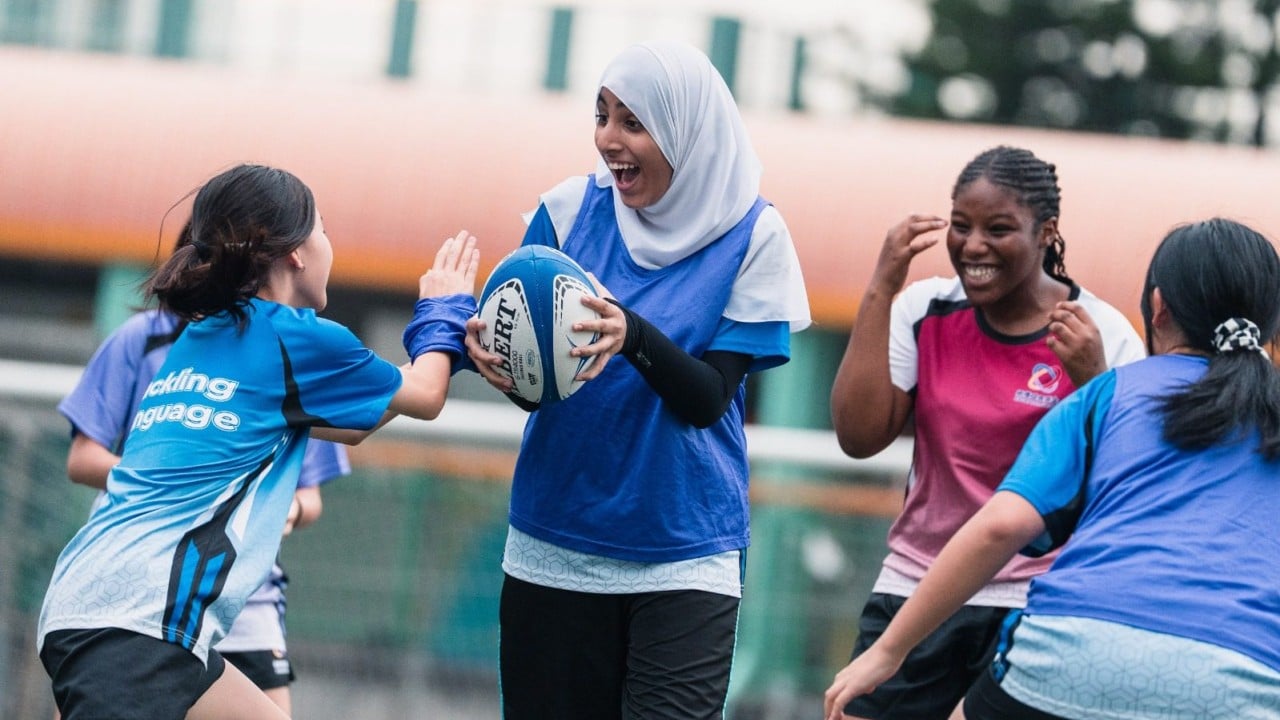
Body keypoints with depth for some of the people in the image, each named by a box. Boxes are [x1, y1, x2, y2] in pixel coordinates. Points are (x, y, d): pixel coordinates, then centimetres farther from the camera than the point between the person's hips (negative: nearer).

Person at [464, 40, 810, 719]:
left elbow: (709, 399, -10)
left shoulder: (751, 234, -6)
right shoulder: (571, 209, 1)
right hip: (556, 547, 2)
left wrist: (634, 336, -29)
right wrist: (493, 352, -22)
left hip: (685, 556, -2)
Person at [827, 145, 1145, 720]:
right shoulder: (925, 310, 4)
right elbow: (859, 436, -6)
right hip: (913, 592, 3)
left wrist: (1093, 381, -23)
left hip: (1034, 608, -3)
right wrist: (881, 290, -8)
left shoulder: (1101, 335, -6)